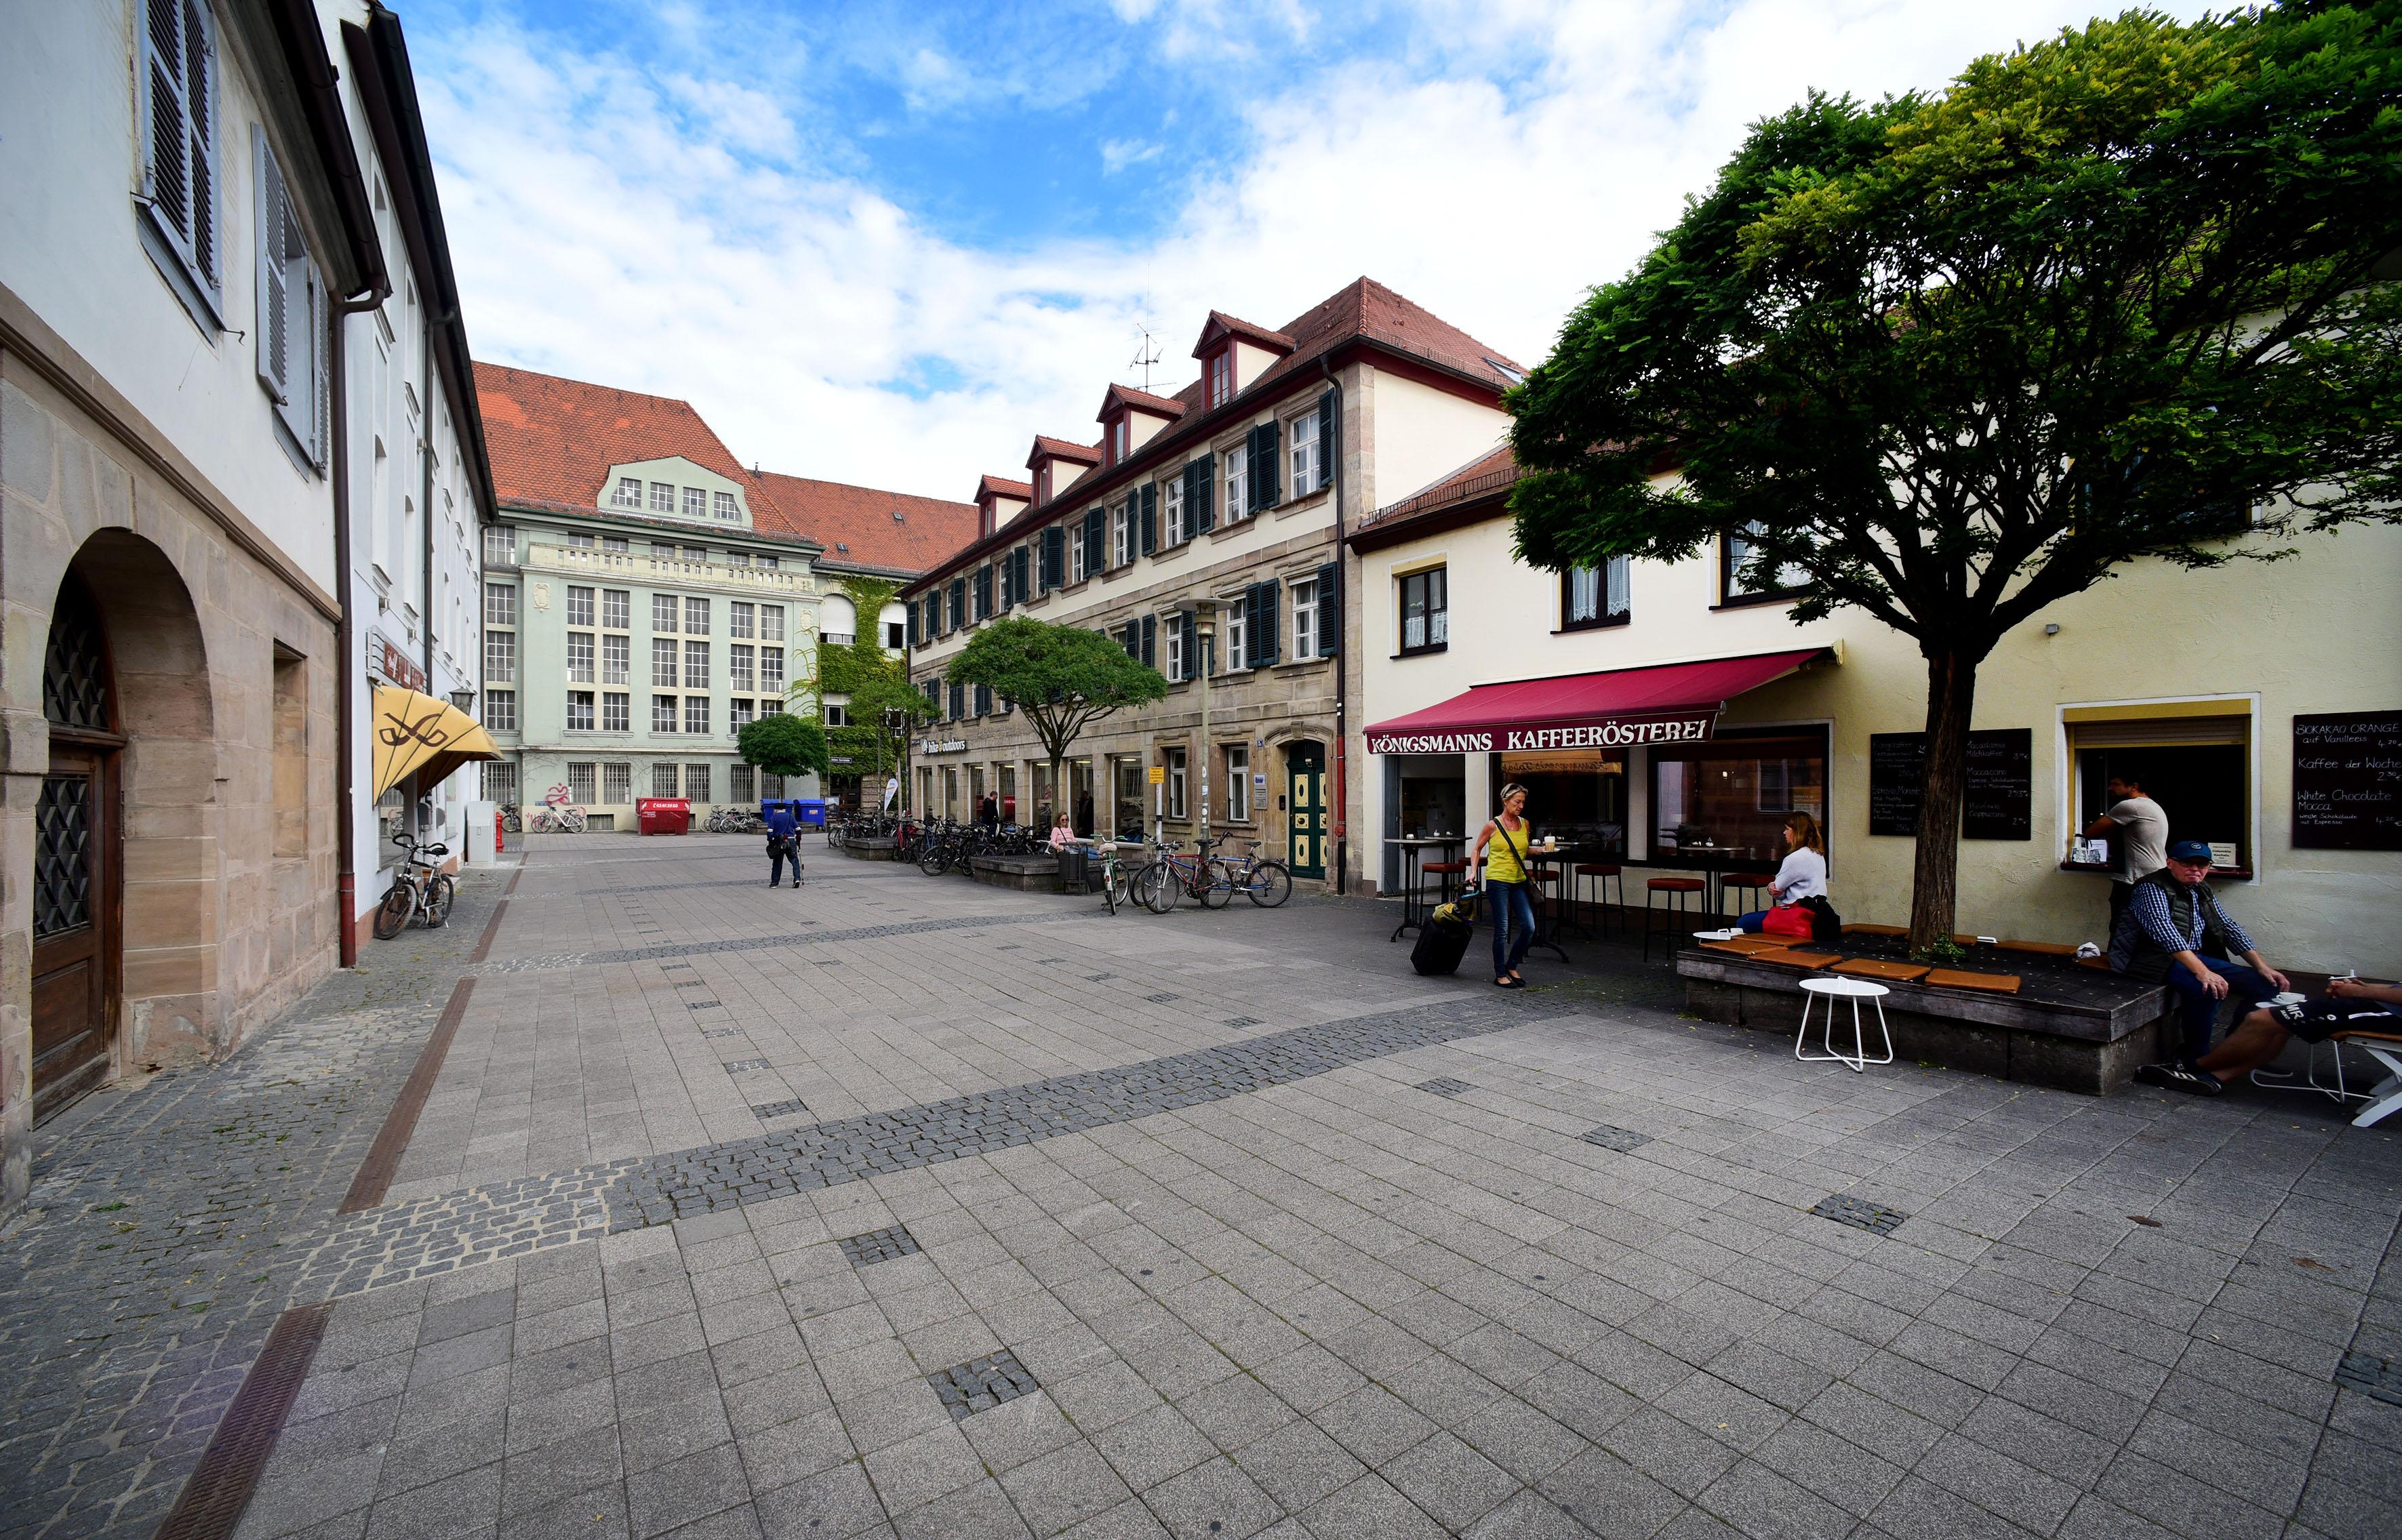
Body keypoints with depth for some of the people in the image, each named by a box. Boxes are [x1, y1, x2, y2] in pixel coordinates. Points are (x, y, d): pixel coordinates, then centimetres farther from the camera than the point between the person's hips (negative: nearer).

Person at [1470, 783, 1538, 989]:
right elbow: (1477, 850, 5)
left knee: (1529, 927, 0)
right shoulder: (1493, 826, -6)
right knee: (1502, 930, -3)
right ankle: (1500, 975, 11)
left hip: (1519, 882, 5)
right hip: (1497, 881, -5)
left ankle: (1512, 966, 20)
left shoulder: (1525, 824, 8)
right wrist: (1473, 871, -5)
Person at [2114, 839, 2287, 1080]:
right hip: (2154, 959, -9)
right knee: (2206, 987, -34)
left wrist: (2263, 967, 4)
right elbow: (2165, 933, -26)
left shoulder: (2203, 891, 16)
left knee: (2265, 984, -3)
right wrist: (2203, 972, -34)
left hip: (2195, 958, 9)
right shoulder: (2152, 889, -13)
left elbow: (2230, 928, 16)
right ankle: (2197, 1060, -19)